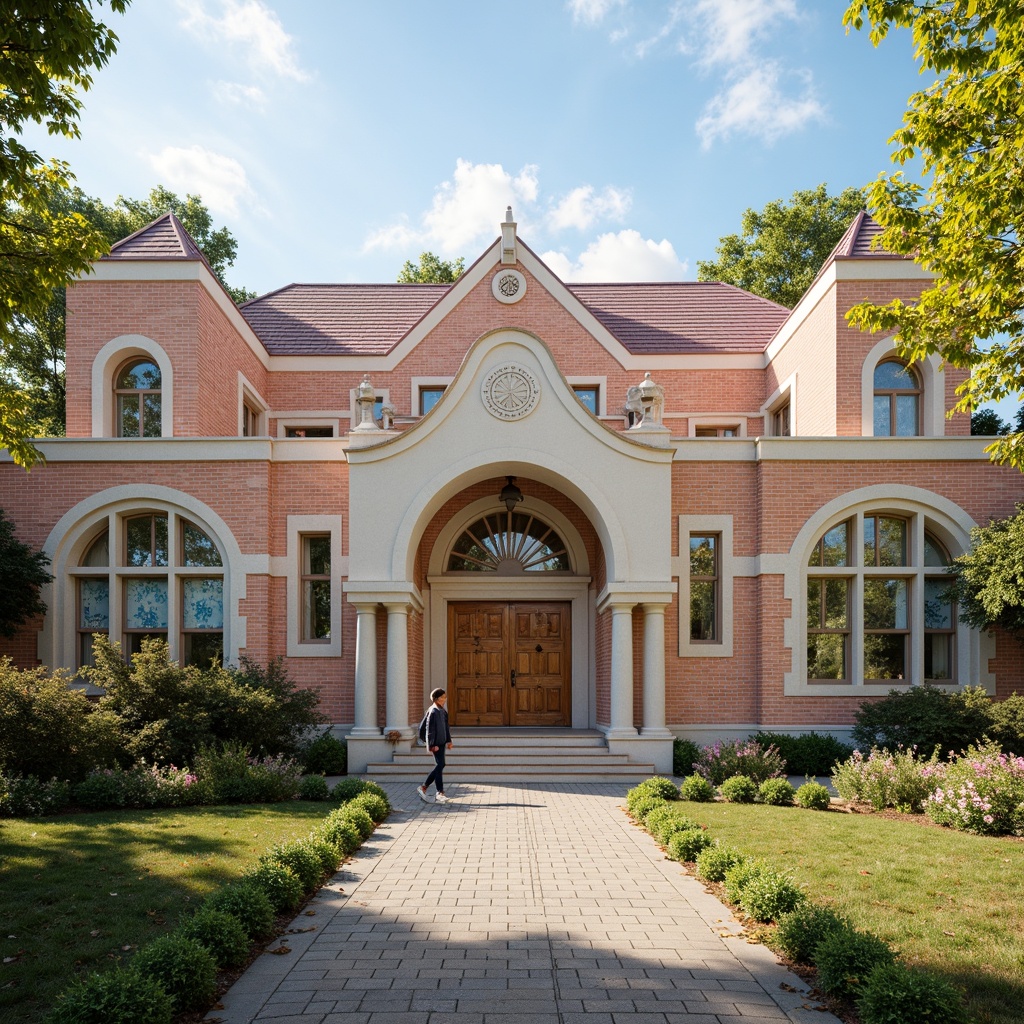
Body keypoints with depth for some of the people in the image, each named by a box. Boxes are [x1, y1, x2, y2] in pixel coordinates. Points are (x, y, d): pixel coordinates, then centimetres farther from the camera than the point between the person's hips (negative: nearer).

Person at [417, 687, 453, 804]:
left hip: (441, 742, 9)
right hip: (436, 743, -9)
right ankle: (440, 794, -3)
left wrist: (448, 740, 18)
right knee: (440, 765, -8)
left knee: (439, 766, 11)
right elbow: (430, 730, -16)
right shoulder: (433, 712, -14)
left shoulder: (442, 711, 13)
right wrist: (433, 745, -18)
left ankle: (423, 788, 19)